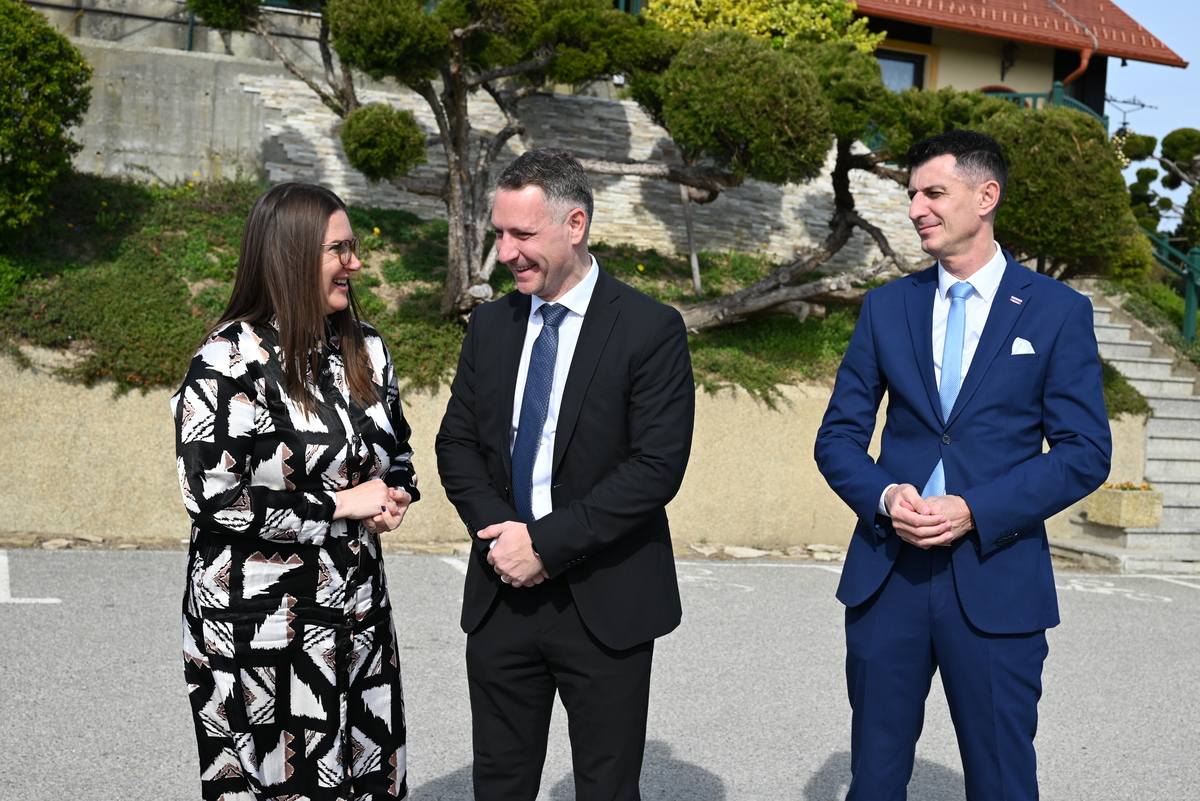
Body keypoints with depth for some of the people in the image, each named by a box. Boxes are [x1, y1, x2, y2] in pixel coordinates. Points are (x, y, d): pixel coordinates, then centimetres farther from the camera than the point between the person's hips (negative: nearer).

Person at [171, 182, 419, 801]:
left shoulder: (365, 348, 6)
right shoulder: (229, 361, -13)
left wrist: (394, 496, -5)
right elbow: (212, 499, -18)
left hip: (357, 613, 6)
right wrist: (340, 506, -15)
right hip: (258, 624, -6)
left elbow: (397, 450, 18)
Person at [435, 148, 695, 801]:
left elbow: (657, 466, -16)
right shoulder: (489, 325, 8)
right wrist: (497, 529, -10)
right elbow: (456, 443, 9)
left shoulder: (651, 329, -9)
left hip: (605, 604, -4)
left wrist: (547, 544, -18)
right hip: (501, 597, 4)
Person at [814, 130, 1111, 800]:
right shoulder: (887, 305, 8)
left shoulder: (1059, 311, 0)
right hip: (886, 575, 3)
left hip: (996, 580, -2)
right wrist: (883, 496, -13)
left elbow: (1086, 450, -4)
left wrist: (975, 511, -16)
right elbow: (838, 435, 8)